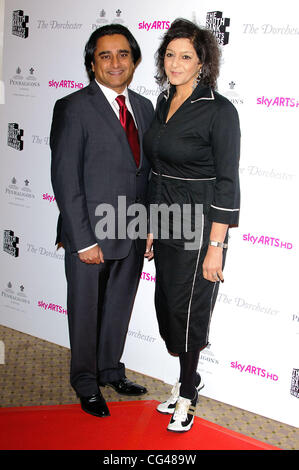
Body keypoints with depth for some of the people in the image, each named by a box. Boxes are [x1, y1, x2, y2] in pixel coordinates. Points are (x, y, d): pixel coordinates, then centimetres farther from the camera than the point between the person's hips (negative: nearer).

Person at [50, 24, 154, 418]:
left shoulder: (144, 107, 8)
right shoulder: (74, 108, -12)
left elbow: (147, 169, 11)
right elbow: (65, 178, -14)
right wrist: (83, 239, -17)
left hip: (133, 234, 6)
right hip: (90, 234, -5)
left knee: (119, 307, 20)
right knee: (86, 311, 11)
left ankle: (111, 370, 41)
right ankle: (86, 384, 31)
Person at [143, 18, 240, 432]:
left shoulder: (220, 111, -15)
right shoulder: (164, 102, 8)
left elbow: (227, 184, -16)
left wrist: (216, 247, -18)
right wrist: (153, 227, 16)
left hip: (199, 226, -7)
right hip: (166, 222, 7)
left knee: (188, 308, 3)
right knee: (167, 302, 14)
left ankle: (187, 396, 23)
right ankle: (189, 379, 35)